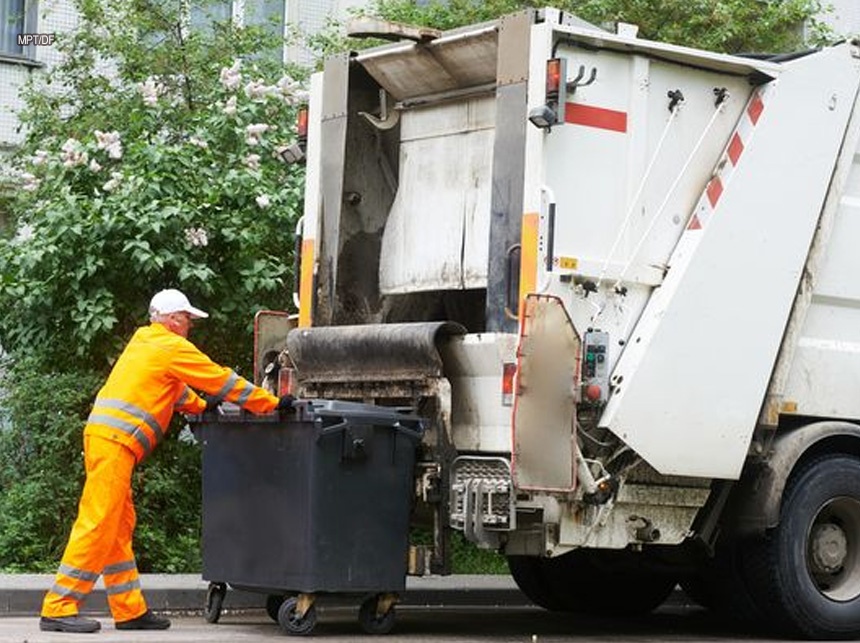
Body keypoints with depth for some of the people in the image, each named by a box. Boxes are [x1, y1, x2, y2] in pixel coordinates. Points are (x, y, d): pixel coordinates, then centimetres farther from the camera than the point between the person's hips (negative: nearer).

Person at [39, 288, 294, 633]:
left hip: (102, 436, 10)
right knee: (98, 524, -11)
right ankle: (58, 608, -12)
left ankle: (130, 610, 13)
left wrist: (201, 405, 33)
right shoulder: (173, 347, -3)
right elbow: (224, 381, -1)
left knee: (118, 527, 10)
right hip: (115, 440, -10)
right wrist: (274, 404, 4)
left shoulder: (144, 341, 23)